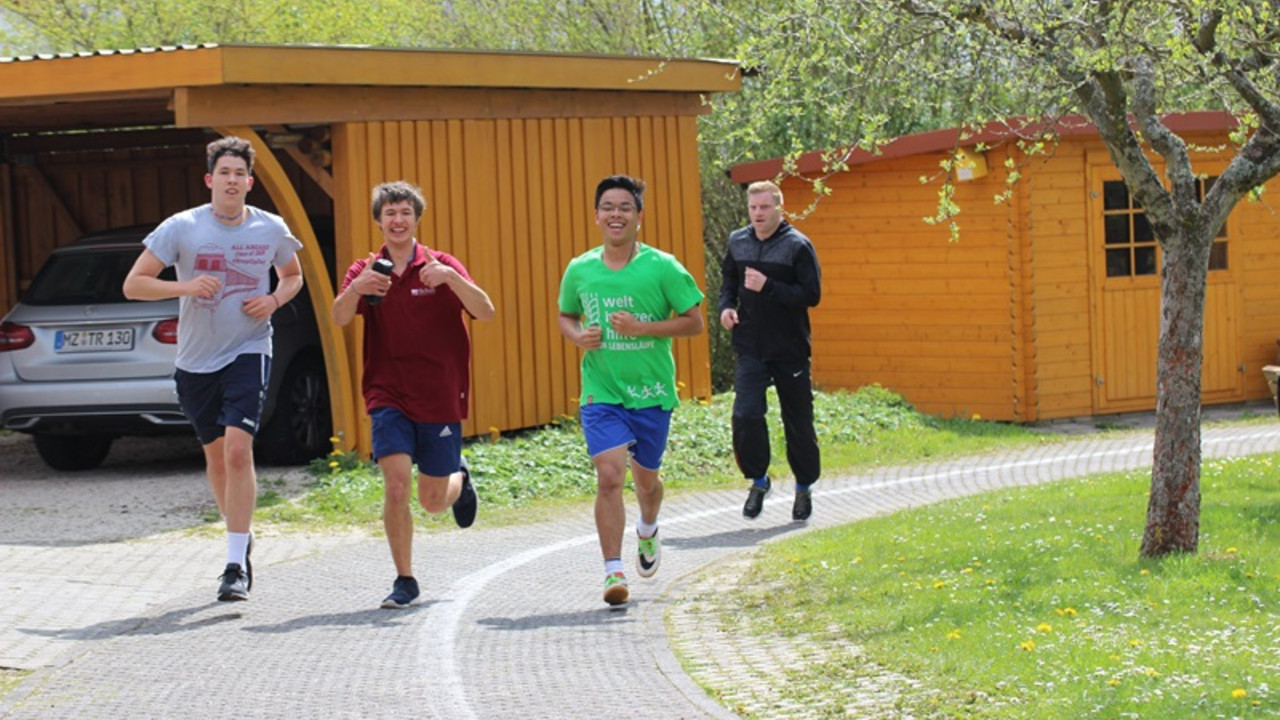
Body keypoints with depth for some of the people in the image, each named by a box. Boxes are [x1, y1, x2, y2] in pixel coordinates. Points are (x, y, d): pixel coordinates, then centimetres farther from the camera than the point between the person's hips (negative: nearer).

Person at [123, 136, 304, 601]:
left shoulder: (271, 230, 0)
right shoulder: (181, 228, -6)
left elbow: (293, 275, 19)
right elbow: (133, 284, -5)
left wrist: (274, 300, -3)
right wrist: (185, 287, -21)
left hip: (248, 353, -2)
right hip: (195, 359, 2)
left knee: (238, 449, -17)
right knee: (216, 454, 12)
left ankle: (236, 565, -16)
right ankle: (242, 536, 36)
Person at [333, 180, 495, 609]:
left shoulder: (440, 267, 0)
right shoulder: (365, 272, 3)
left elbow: (485, 312, -14)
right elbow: (339, 318, -15)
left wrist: (451, 278, -32)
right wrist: (355, 290, -37)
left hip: (440, 399, 0)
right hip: (388, 397, 0)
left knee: (433, 501, 7)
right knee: (396, 485, -16)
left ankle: (460, 482, 43)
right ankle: (404, 581, -3)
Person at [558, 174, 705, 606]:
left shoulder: (662, 267, -6)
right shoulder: (580, 270, 2)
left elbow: (694, 322, -3)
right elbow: (566, 317, 19)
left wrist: (642, 328, -17)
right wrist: (578, 337, -5)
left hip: (652, 392, 0)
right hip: (601, 392, 0)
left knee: (645, 476, 15)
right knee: (609, 476, -16)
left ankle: (647, 530, 49)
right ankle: (613, 571, -13)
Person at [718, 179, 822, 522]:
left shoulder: (797, 246, -7)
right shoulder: (737, 242, 7)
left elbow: (812, 294, -12)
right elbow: (728, 280, 21)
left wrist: (768, 287, -21)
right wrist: (726, 306, 0)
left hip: (790, 351, -3)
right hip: (750, 349, 3)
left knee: (798, 423, 6)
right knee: (745, 415, -14)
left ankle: (804, 486, 24)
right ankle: (758, 479, 6)